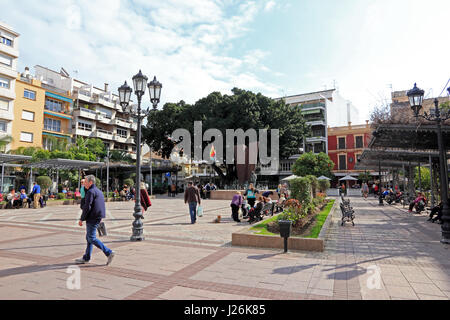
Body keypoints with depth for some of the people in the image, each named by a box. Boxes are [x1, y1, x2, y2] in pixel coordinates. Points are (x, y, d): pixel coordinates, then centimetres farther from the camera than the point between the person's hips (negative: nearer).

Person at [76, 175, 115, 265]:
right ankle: (86, 258, 23)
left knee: (92, 238, -6)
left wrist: (81, 219, -12)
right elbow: (101, 206, 20)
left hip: (92, 219, -10)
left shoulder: (90, 192, -14)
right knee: (89, 238, 16)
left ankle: (109, 252, -10)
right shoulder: (99, 191, 16)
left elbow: (87, 207, -19)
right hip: (98, 218, 10)